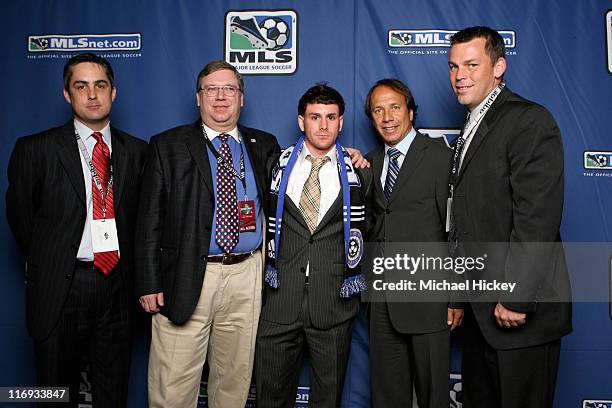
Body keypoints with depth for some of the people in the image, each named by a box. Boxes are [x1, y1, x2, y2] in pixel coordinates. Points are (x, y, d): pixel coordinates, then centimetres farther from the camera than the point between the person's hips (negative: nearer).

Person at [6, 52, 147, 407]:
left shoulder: (136, 150, 6)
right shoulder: (35, 149, -2)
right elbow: (20, 217, 6)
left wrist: (128, 266, 8)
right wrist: (45, 263, 10)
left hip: (117, 285, 2)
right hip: (60, 287, -2)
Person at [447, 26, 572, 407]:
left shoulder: (529, 120, -12)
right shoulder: (472, 130, 16)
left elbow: (538, 217, -21)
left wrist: (515, 298, -22)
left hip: (521, 309, -8)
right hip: (480, 308, 9)